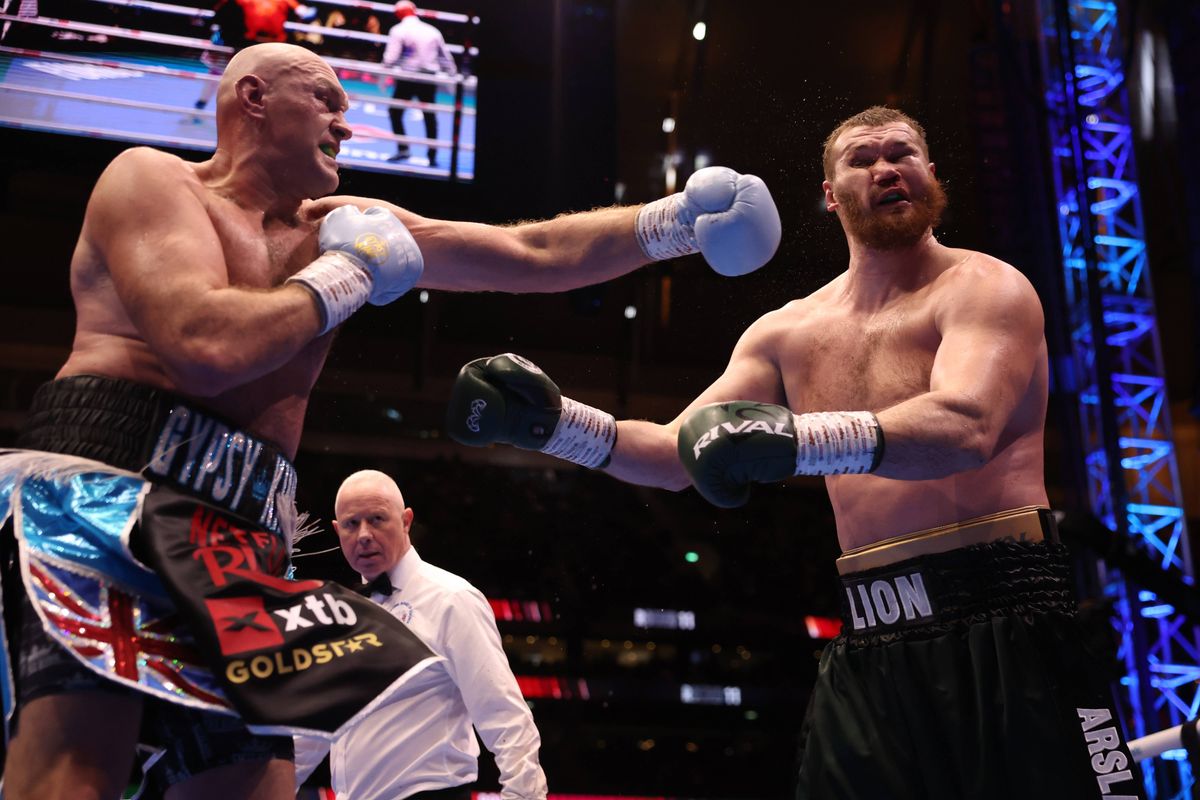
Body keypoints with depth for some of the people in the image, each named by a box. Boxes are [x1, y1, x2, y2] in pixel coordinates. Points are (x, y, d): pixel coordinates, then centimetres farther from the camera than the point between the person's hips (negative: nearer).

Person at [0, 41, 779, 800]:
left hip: (239, 539, 7)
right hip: (107, 482, -6)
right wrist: (345, 277, -3)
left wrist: (672, 222, 7)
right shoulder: (152, 179, 1)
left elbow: (533, 254, 16)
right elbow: (206, 347, -18)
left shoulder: (344, 226, 19)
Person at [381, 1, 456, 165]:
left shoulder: (398, 30, -2)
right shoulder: (432, 30, 12)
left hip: (408, 77, -4)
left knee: (395, 111, 9)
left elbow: (391, 57, -11)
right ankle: (433, 156, 10)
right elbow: (446, 56, 16)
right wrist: (453, 76, 24)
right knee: (430, 116, 10)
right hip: (430, 78, 4)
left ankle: (403, 149, -2)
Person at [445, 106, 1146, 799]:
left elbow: (966, 426, -23)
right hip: (869, 647, 5)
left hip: (1006, 626, -4)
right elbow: (679, 454, 12)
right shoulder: (787, 334, 13)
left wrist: (798, 439, -39)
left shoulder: (986, 287, -3)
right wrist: (555, 423, -5)